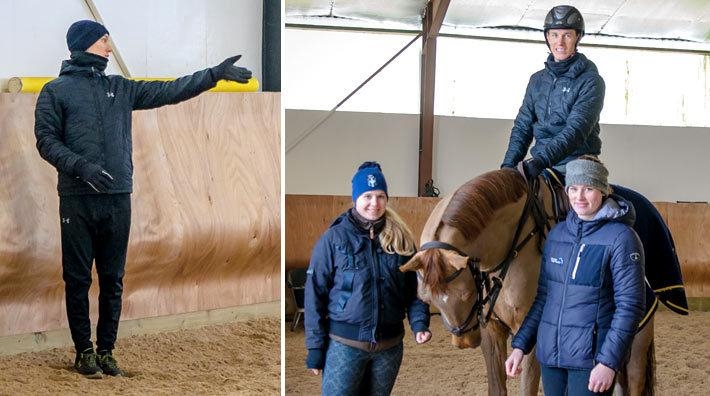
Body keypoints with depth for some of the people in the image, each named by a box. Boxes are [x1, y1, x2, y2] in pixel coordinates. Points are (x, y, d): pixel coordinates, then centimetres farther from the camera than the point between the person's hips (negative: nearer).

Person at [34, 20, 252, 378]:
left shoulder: (121, 89, 15)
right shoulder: (56, 91, 3)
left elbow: (169, 91, 14)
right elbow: (46, 140, -4)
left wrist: (216, 74, 10)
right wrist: (80, 165, -19)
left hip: (117, 198, 4)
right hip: (77, 199, -4)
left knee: (113, 280, 7)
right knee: (78, 279, 1)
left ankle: (106, 350, 15)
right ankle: (84, 351, 10)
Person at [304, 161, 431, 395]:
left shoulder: (401, 239, 6)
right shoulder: (334, 238, -5)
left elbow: (414, 288, 9)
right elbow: (315, 294, -5)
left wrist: (419, 323, -8)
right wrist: (315, 348, -8)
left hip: (390, 345, 4)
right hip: (344, 345, -4)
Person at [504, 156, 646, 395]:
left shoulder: (620, 237, -9)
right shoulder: (557, 234, 8)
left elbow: (630, 306, -13)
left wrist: (609, 362, -18)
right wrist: (520, 345, 10)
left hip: (591, 357, -6)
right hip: (549, 352, 6)